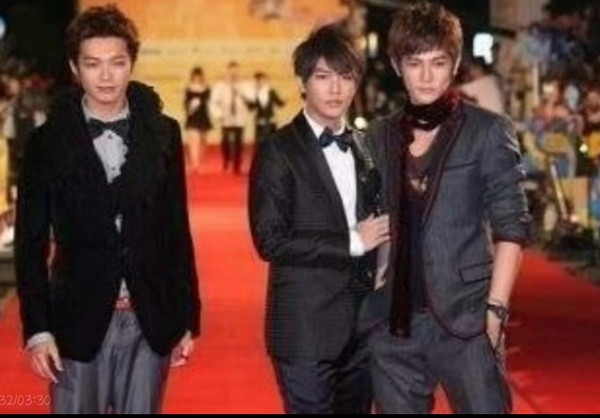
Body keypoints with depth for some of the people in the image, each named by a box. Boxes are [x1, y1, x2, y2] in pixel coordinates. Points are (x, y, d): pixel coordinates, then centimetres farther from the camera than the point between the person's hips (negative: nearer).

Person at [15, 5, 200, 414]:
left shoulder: (163, 134, 3)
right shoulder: (49, 142, -1)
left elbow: (177, 231, 7)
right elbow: (31, 243, 1)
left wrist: (188, 319, 5)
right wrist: (37, 329, -6)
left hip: (151, 322, 2)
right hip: (79, 321, -1)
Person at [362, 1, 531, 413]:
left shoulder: (489, 132, -1)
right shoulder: (378, 138, 11)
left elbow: (511, 226, -5)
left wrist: (495, 309, -12)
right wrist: (365, 294, 5)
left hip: (464, 317, -4)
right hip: (392, 323, 4)